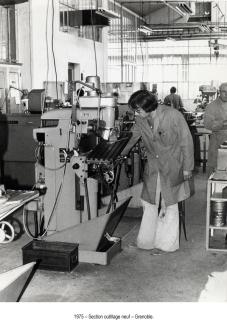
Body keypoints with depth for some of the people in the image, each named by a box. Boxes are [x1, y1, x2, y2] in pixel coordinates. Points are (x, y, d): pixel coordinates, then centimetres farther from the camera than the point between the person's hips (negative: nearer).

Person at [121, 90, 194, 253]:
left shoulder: (173, 116, -21)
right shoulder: (140, 120, -7)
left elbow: (186, 141, -14)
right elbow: (133, 138, 12)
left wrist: (187, 167, -11)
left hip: (172, 167, -5)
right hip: (152, 167, 5)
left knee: (169, 205, 4)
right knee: (149, 203, 9)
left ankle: (167, 244, 17)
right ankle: (147, 241, 23)